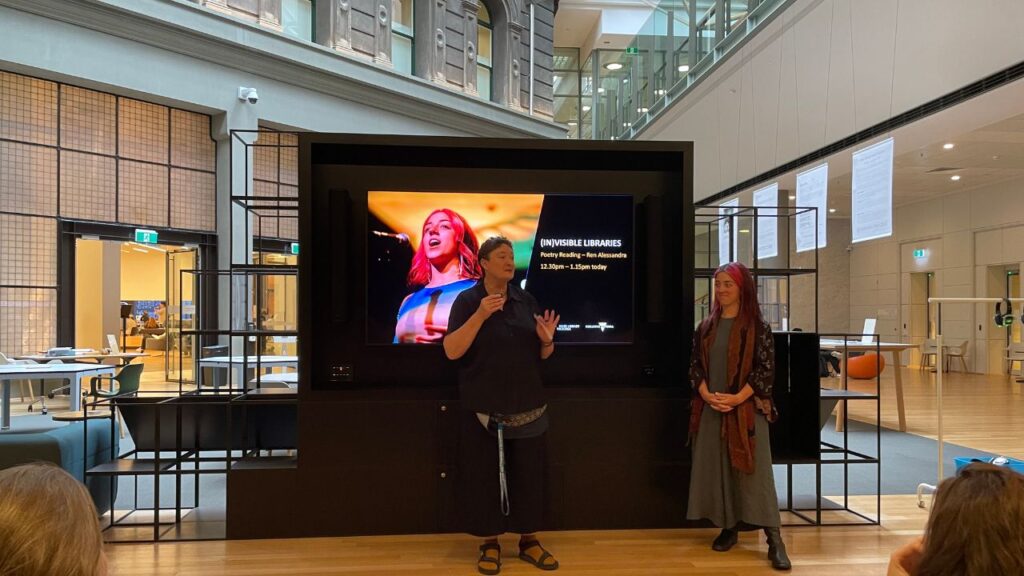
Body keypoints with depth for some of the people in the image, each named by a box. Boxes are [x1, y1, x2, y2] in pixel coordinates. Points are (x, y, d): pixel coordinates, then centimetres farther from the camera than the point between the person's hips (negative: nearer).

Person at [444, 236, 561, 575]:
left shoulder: (527, 301, 6)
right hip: (484, 408, -3)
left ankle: (529, 542, 23)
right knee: (485, 475, 4)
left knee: (529, 475, 8)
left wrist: (547, 339, -13)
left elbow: (543, 355, 10)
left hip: (528, 406, 4)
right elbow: (451, 351, -15)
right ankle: (489, 545, 19)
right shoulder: (467, 301, -5)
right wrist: (480, 315, -25)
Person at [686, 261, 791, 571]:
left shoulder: (757, 326, -4)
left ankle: (774, 540, -1)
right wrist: (707, 395, -10)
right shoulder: (706, 327, 9)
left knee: (754, 471, -5)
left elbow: (766, 369, -8)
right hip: (711, 408, 4)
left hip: (747, 409, -4)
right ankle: (729, 528, 20)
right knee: (716, 469, 7)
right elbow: (695, 366, 8)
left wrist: (737, 398, -16)